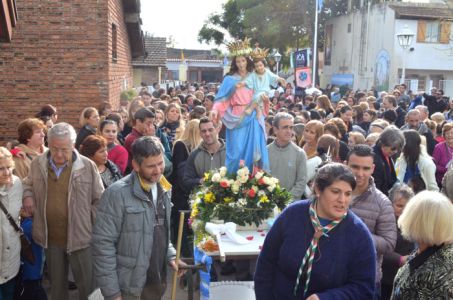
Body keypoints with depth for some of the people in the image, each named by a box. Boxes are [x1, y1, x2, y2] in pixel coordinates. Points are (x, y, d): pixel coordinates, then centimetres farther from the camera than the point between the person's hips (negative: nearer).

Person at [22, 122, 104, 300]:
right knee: (56, 283, 22)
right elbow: (28, 183, 21)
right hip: (50, 237, 3)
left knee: (87, 284, 9)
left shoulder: (87, 166, -10)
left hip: (80, 236, -3)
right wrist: (27, 195, -1)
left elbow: (99, 200, -2)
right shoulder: (37, 164, -1)